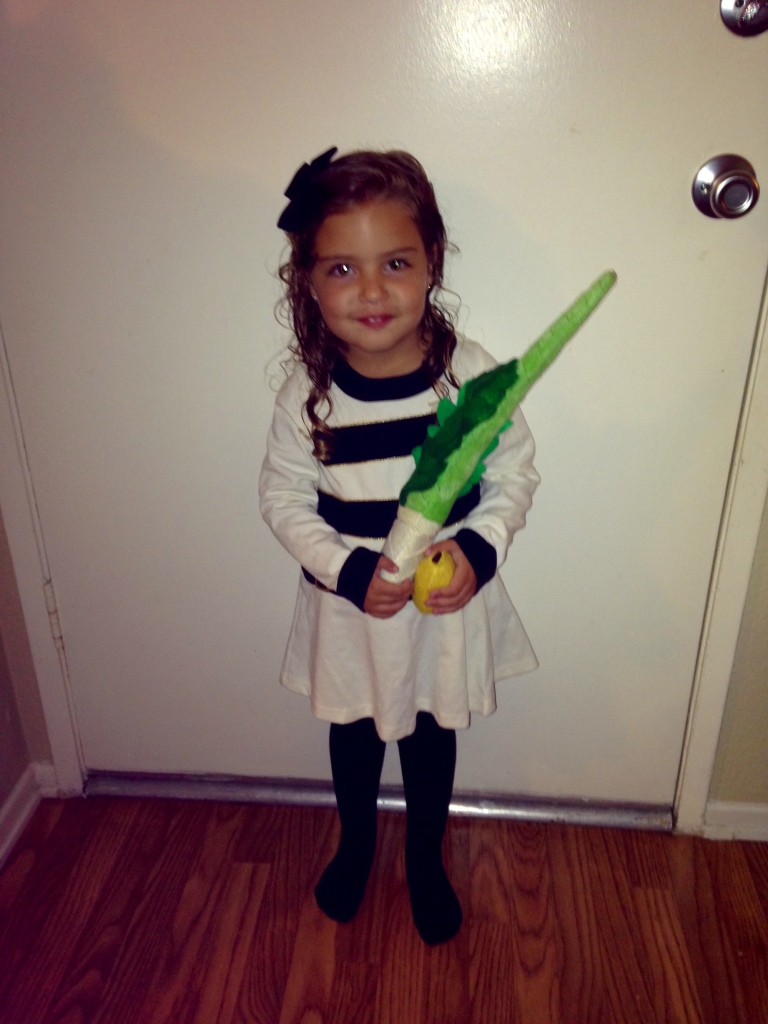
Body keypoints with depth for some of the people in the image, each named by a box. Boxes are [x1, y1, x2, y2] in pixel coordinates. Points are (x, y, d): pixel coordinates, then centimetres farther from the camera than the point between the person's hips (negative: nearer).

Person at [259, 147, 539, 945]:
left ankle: (425, 858, 52)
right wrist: (349, 570, -21)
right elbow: (284, 498, -9)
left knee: (432, 735, 22)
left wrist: (478, 549, -24)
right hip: (348, 602, 1)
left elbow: (514, 474, -8)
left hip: (450, 601, 0)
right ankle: (356, 843, 57)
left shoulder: (472, 372, -18)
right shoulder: (307, 391, -18)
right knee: (353, 730, 24)